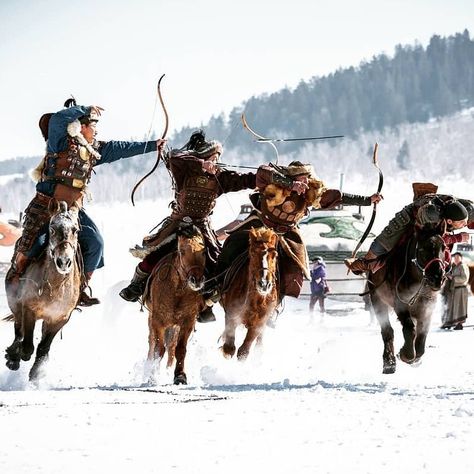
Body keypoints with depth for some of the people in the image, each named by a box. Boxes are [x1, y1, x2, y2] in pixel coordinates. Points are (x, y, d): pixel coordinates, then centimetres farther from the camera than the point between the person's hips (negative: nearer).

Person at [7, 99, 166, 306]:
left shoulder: (94, 151, 12)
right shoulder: (61, 142, -8)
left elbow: (121, 149, 19)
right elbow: (58, 119, -27)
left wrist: (152, 146, 22)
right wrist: (87, 110, -21)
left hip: (74, 209, 7)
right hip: (46, 206, -7)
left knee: (95, 243, -2)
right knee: (32, 243, -16)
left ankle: (80, 289, 8)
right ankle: (14, 280, 5)